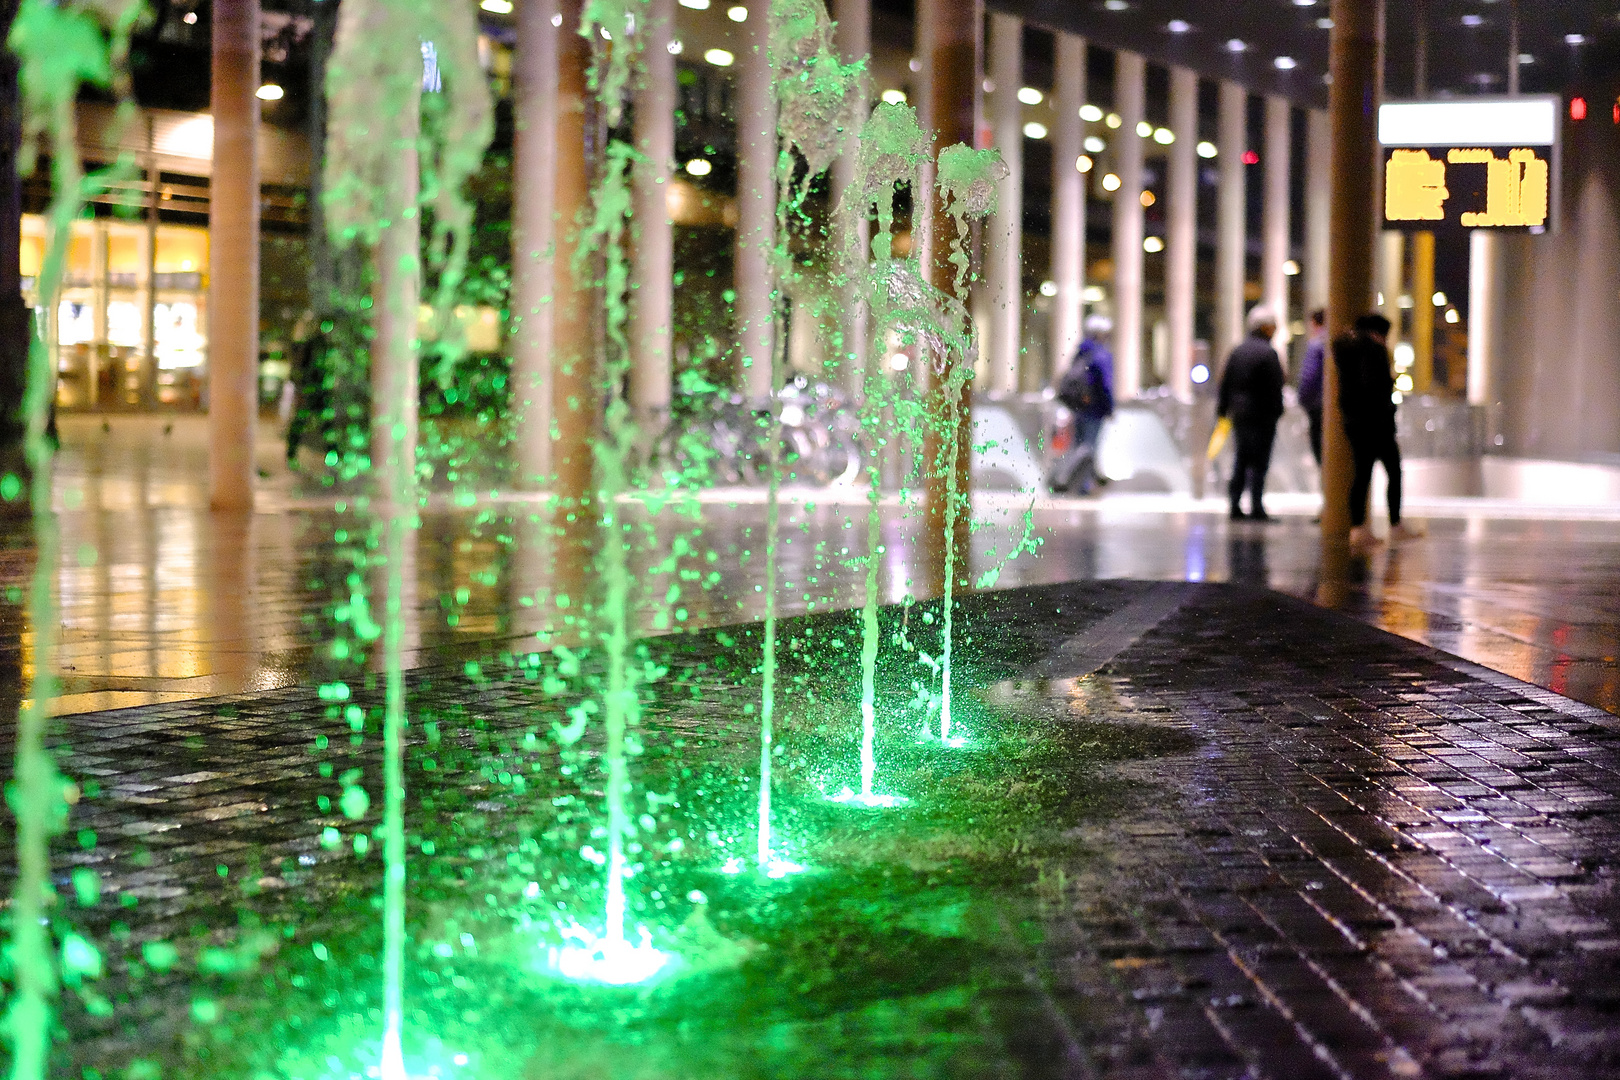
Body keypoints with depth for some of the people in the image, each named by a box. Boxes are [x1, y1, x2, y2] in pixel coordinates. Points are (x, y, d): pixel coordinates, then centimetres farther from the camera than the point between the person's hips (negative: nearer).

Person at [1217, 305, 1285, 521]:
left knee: (1241, 459, 13)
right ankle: (1256, 507, -5)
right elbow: (1275, 387, -13)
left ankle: (1235, 505, 12)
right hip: (1261, 414, -7)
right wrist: (1276, 411, -6)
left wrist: (1223, 409, 17)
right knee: (1259, 460, -4)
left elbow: (1226, 381, 13)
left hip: (1238, 413, 7)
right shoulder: (1268, 353, -11)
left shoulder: (1237, 350, 10)